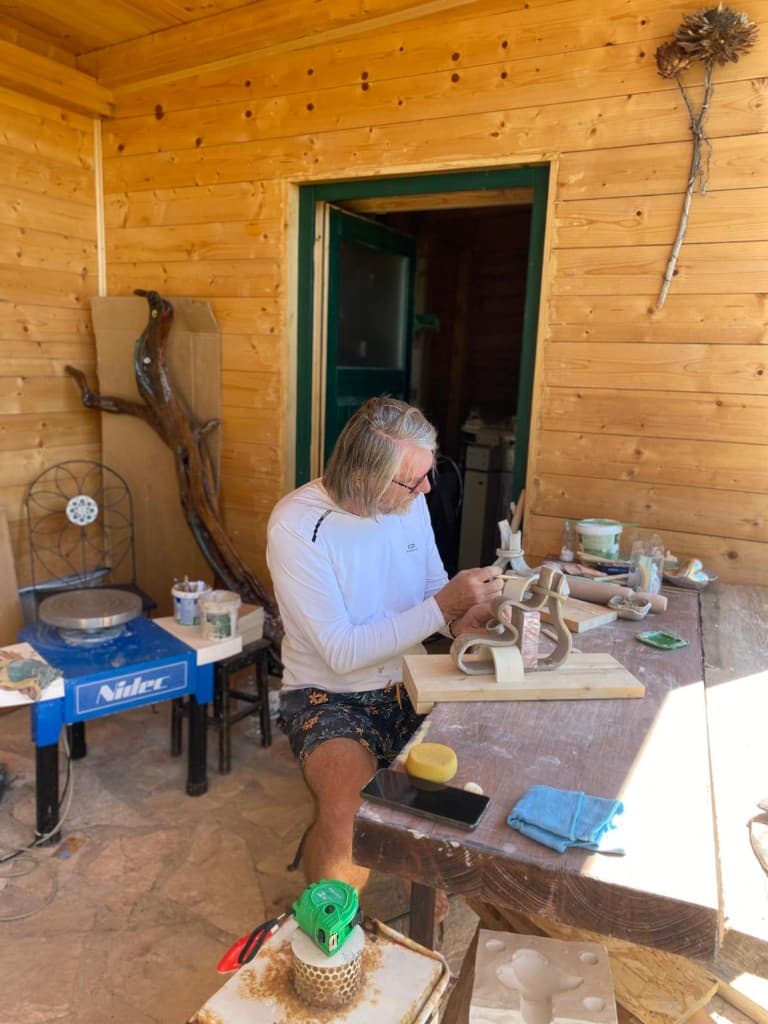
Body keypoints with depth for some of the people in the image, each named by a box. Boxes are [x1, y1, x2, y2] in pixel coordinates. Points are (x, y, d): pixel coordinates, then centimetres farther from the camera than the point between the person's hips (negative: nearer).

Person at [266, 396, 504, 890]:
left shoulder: (410, 500, -4)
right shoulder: (296, 526, -21)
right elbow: (342, 653, -22)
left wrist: (460, 618, -14)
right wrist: (442, 605, -26)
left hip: (408, 684, 6)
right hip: (330, 696, -5)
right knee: (346, 817, -32)